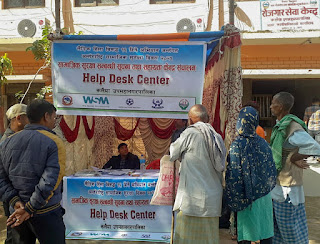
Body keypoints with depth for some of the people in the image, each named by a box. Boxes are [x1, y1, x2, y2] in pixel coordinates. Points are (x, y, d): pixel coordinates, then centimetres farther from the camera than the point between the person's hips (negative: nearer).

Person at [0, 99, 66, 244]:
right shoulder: (54, 143, -13)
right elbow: (50, 182, -22)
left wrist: (15, 201, -5)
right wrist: (29, 209, -16)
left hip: (16, 212, 6)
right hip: (46, 214, -5)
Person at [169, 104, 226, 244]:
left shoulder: (190, 133, -10)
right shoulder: (218, 138, 6)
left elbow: (172, 155, 0)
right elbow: (221, 167, 10)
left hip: (192, 198, -6)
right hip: (213, 199, 6)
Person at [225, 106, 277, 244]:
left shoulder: (237, 146, -16)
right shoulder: (263, 143, -3)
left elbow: (232, 175, -16)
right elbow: (272, 171, 4)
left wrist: (232, 201, -6)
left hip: (246, 197, -4)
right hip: (264, 196, 4)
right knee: (265, 233, 16)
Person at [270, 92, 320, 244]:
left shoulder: (292, 127, -21)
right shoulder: (281, 126, 9)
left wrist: (294, 158, -20)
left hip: (287, 189, -10)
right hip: (278, 186, 10)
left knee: (291, 231, 5)